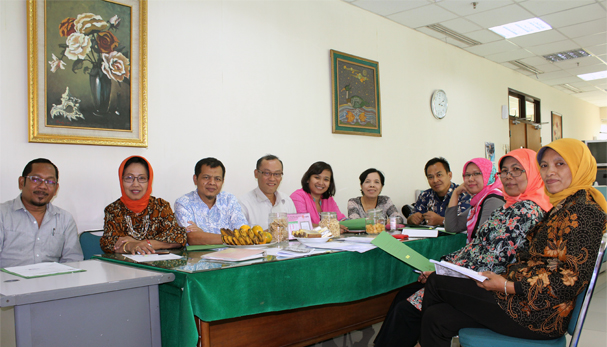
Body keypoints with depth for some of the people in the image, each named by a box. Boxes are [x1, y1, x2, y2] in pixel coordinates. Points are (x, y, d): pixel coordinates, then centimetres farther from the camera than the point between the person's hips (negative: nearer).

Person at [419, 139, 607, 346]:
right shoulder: (564, 206, 15)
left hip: (538, 316, -8)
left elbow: (572, 280, -21)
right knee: (436, 317, -2)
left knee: (435, 283, -4)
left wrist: (507, 286, -19)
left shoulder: (583, 210, -15)